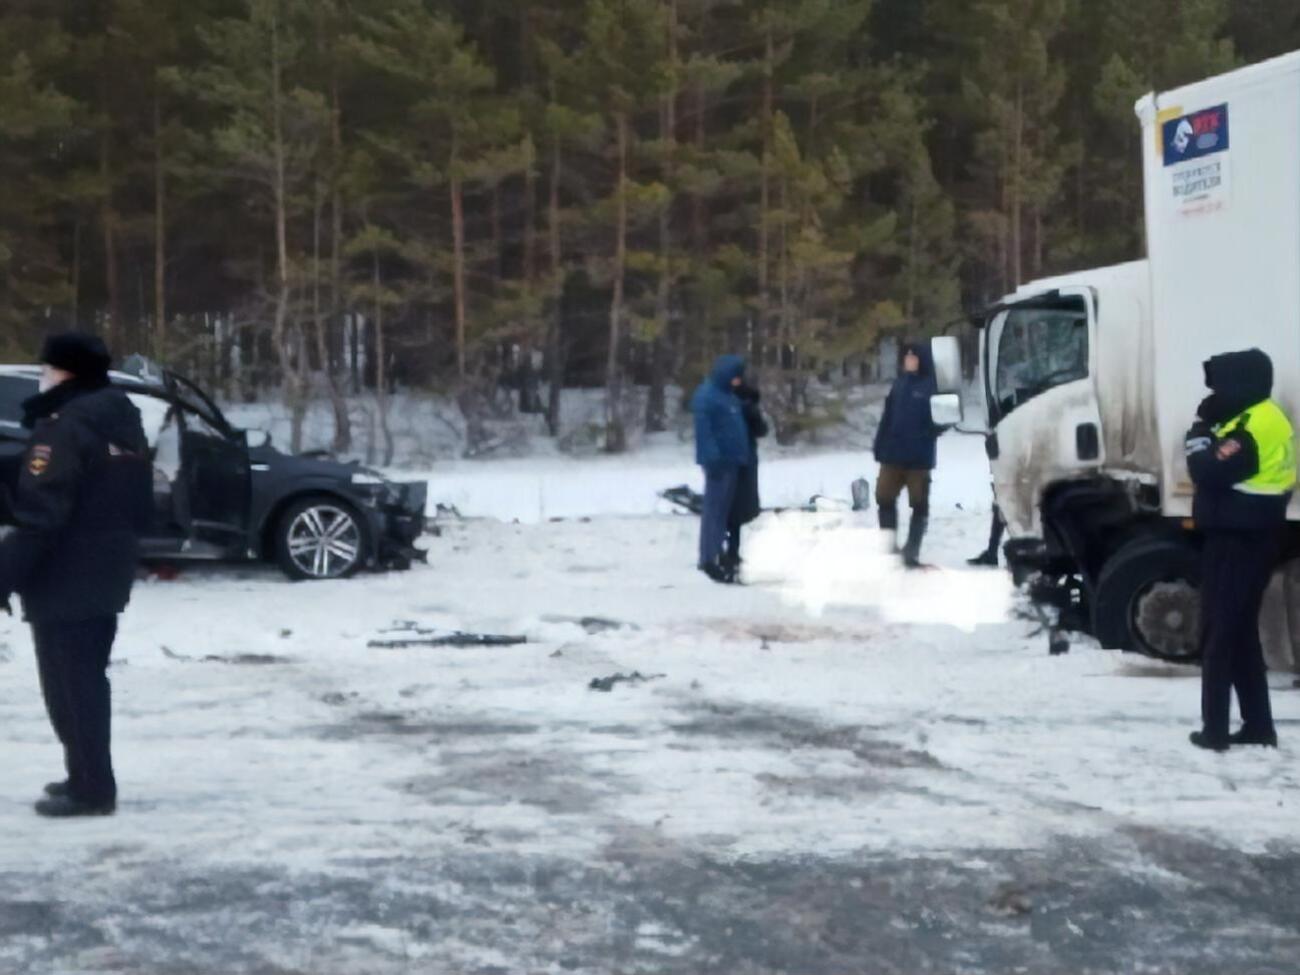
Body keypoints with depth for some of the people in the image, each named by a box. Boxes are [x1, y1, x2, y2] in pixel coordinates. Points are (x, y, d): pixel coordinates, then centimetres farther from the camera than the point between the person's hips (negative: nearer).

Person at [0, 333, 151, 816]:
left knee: (68, 685, -3)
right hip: (105, 577, 9)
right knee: (87, 681, 17)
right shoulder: (123, 423, 12)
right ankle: (91, 779, 25)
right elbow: (138, 508, 18)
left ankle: (90, 789, -1)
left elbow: (40, 515, -24)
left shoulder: (65, 428, -17)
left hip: (65, 582, -9)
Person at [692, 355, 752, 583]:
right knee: (714, 508, -8)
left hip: (733, 461, 9)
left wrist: (746, 455, 16)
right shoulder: (706, 396, -12)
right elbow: (703, 429, -19)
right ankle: (709, 560, -7)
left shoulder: (730, 395, 17)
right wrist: (712, 458, -25)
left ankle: (717, 554, 19)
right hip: (720, 461, -9)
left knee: (726, 509, 12)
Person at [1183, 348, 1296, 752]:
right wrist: (1210, 430, 4)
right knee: (1241, 633, 15)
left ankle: (1215, 730, -3)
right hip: (1249, 538, 10)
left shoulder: (1253, 425, -18)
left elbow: (1210, 472, -21)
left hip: (1236, 541, -10)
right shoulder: (1264, 419, 15)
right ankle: (1258, 726, 17)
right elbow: (1228, 471, 16)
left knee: (1219, 634, -5)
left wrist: (1199, 430, -8)